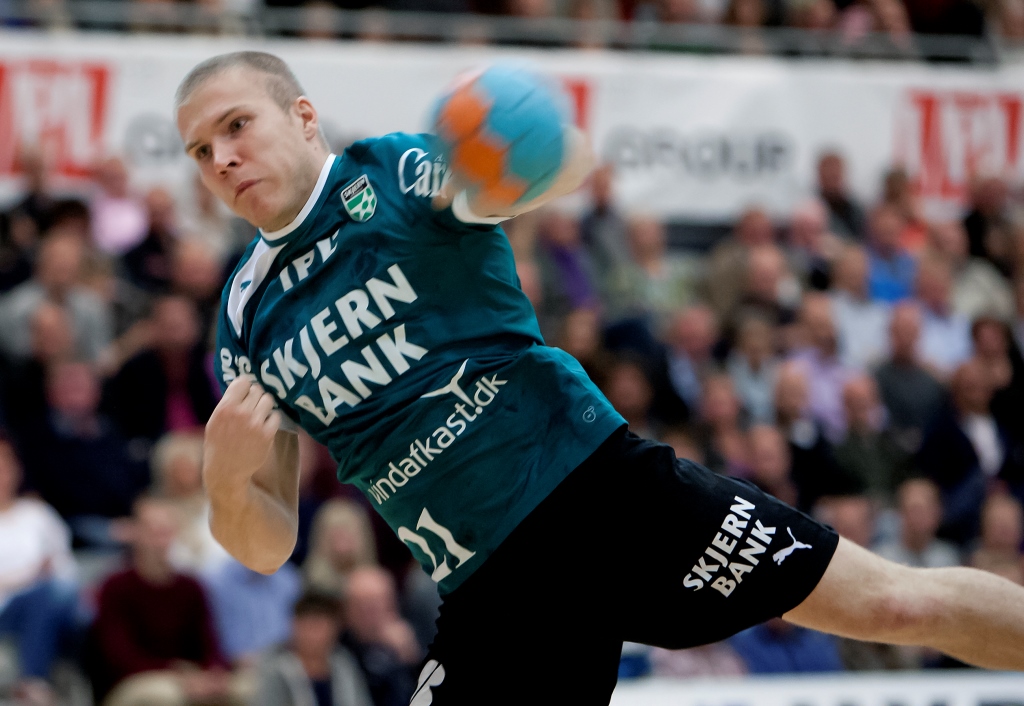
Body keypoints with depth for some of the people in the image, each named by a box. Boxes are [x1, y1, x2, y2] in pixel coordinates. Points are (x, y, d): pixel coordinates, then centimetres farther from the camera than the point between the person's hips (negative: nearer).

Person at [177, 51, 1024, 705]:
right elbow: (268, 544, 12)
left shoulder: (398, 172, -1)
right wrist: (228, 478, -11)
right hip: (490, 591, 4)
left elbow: (565, 161, -20)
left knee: (893, 603, -9)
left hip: (598, 479, -4)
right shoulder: (246, 320, 11)